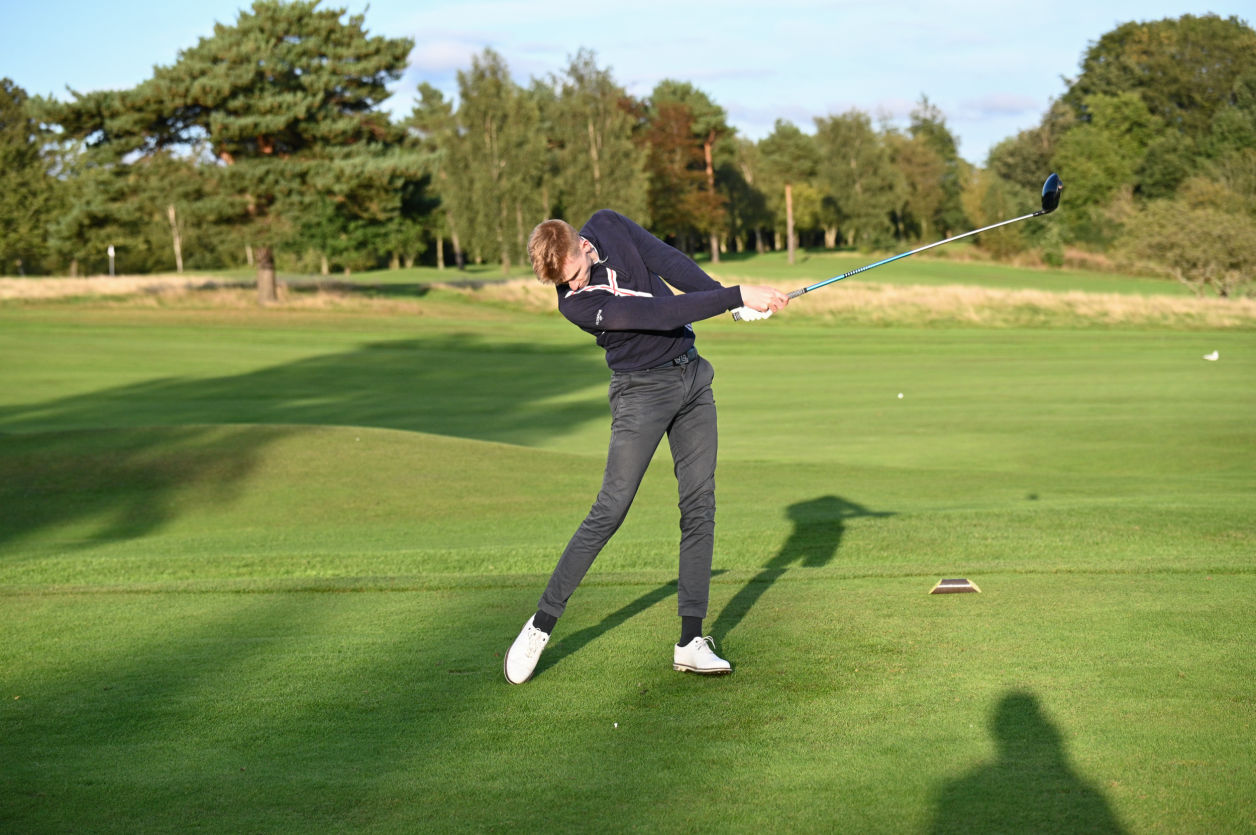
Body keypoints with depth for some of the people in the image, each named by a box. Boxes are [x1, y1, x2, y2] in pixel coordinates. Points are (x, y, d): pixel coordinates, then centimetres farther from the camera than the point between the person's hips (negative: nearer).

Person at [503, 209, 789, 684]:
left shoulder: (608, 225, -5)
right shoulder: (575, 304, -24)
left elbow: (670, 263, -6)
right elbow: (662, 315, -30)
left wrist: (728, 296, -19)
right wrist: (737, 296, -32)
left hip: (691, 375, 6)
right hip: (642, 390, -6)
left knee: (699, 506, 0)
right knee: (610, 511, -11)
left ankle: (691, 643, 1)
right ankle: (541, 626, 2)